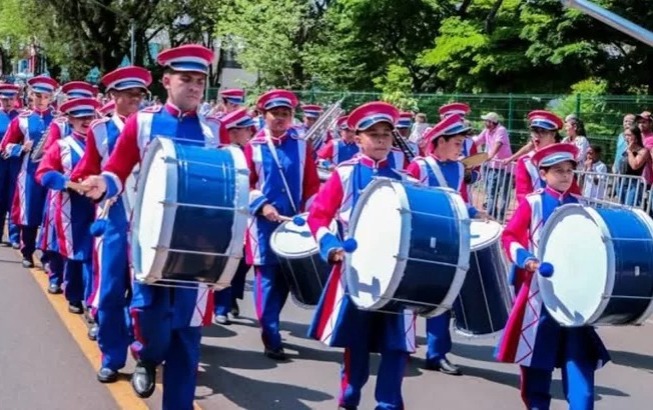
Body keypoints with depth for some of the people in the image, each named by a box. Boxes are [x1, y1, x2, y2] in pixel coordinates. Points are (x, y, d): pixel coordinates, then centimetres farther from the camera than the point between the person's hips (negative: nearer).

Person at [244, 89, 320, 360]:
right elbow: (245, 185, -1)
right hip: (264, 223, -3)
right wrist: (262, 205, -16)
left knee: (285, 277, 11)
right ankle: (271, 338, -1)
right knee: (267, 278, -3)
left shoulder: (302, 145, 5)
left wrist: (309, 212, -7)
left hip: (294, 222, 3)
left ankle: (270, 323, 30)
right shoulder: (254, 147, 1)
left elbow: (312, 184, 5)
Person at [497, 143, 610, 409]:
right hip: (540, 289, -3)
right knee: (538, 351, 5)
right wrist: (525, 258, -20)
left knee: (580, 356, -2)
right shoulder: (532, 203, -2)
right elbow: (509, 237, -4)